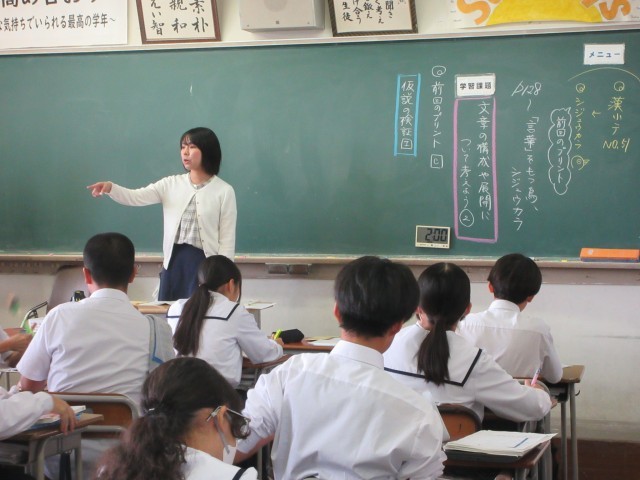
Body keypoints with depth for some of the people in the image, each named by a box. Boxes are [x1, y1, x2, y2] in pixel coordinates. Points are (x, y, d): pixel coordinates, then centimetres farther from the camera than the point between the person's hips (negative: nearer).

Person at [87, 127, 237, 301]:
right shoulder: (171, 184, 8)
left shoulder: (224, 191, -1)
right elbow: (135, 197, -4)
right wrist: (110, 188, -24)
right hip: (174, 262, 3)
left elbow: (227, 240, -3)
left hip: (205, 263, -3)